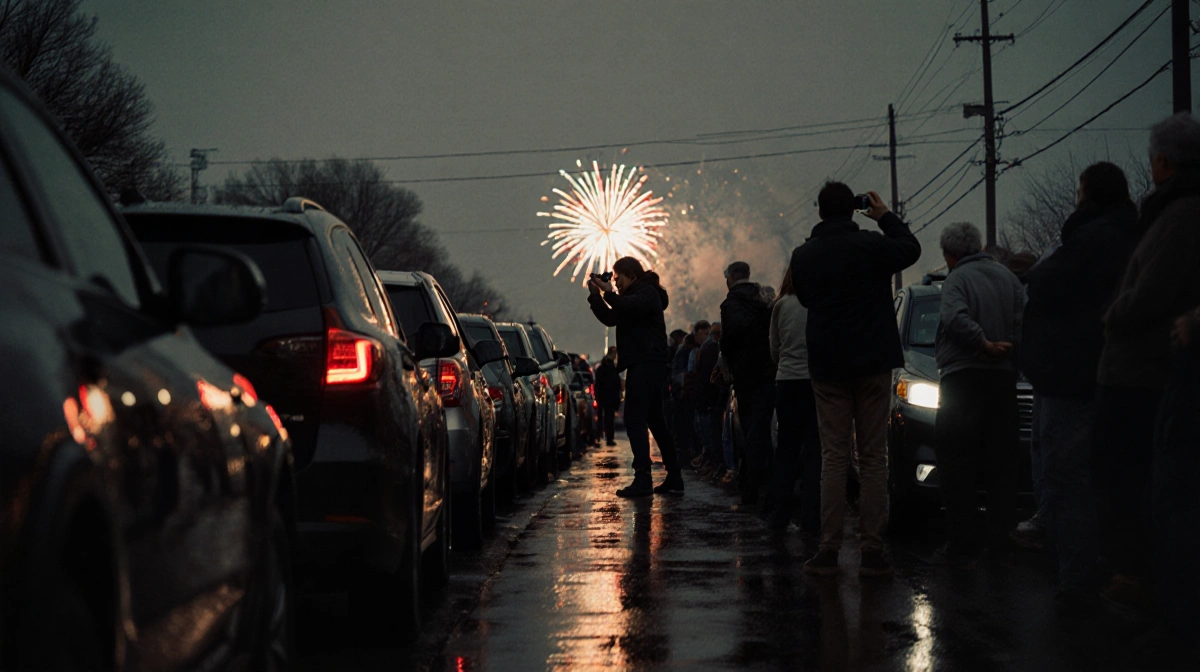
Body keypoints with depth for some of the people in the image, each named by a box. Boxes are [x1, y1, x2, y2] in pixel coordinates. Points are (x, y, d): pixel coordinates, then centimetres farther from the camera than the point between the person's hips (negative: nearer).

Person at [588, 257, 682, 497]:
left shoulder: (647, 293, -8)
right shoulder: (638, 295, 22)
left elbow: (627, 307, -28)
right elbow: (610, 318, 22)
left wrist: (608, 292, -16)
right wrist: (595, 295, 10)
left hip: (646, 365, -11)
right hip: (643, 364, 11)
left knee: (635, 421, -14)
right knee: (655, 421, 13)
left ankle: (642, 480, -19)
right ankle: (674, 477, 17)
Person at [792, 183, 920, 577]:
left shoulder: (803, 256, 1)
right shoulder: (871, 246, -8)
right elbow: (911, 249, 9)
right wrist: (886, 217, 19)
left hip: (827, 367, 2)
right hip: (872, 364, -2)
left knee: (833, 456, 5)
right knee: (873, 456, 2)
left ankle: (828, 550, -2)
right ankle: (872, 550, -2)